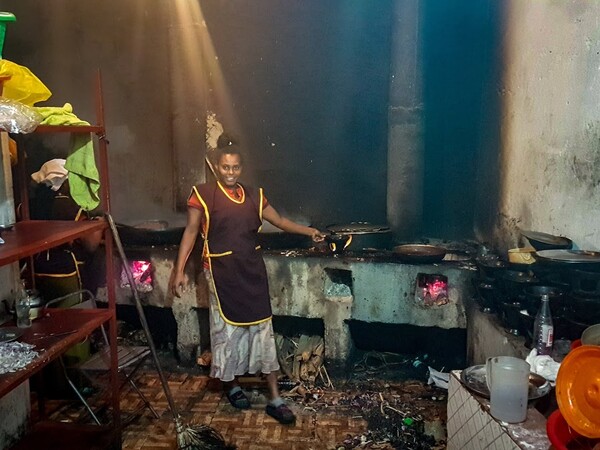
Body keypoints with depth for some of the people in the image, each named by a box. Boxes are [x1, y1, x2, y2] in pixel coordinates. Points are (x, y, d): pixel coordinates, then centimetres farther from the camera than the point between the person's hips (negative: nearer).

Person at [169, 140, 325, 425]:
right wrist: (179, 270, -8)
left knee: (262, 329, 3)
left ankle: (275, 399, 9)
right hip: (222, 272, -3)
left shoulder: (254, 196, 8)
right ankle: (231, 385, 33)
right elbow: (191, 232, -4)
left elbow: (280, 221, 14)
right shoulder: (203, 194, -4)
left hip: (253, 271, 4)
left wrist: (309, 231, 2)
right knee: (227, 329, 8)